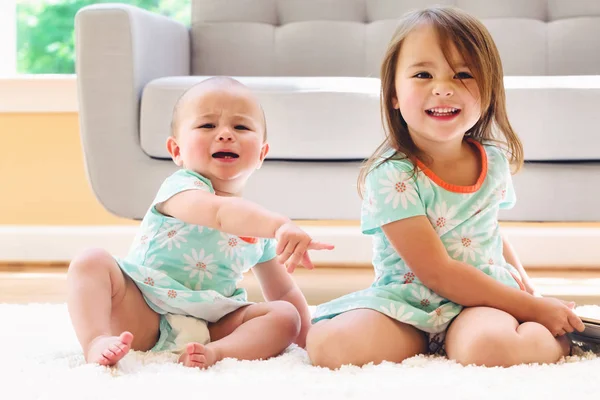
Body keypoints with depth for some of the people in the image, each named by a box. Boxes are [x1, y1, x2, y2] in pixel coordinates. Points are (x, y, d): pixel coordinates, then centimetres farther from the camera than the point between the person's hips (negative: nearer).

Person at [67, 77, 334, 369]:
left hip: (210, 326, 4)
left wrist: (307, 338, 7)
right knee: (92, 262, -23)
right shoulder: (181, 187, -11)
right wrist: (280, 226, -52)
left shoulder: (260, 227, 10)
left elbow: (283, 292, 20)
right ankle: (97, 341, -43)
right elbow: (220, 213, -36)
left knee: (285, 316, -13)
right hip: (141, 316, -4)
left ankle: (217, 352, -36)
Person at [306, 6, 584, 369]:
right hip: (407, 303, 0)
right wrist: (532, 307, -16)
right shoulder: (391, 176, -16)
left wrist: (518, 271, 13)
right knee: (328, 343, -30)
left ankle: (550, 337, -4)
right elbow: (437, 272, -18)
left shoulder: (495, 161, 2)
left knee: (487, 345, -37)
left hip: (484, 299, 0)